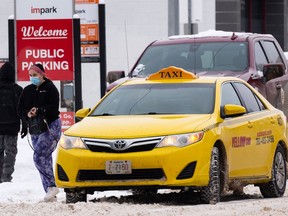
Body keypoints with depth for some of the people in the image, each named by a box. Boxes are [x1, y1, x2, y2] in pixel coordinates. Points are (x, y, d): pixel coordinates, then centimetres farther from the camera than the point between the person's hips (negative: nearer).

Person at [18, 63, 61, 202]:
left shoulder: (50, 88, -6)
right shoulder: (27, 90, 12)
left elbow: (54, 107, -15)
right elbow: (20, 108, 9)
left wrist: (38, 111, -25)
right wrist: (27, 114, -11)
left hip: (50, 127, -7)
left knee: (39, 157, -20)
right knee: (45, 159, 6)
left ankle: (51, 185, -13)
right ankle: (49, 193, 8)